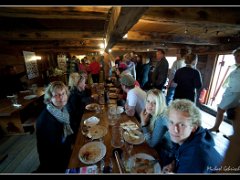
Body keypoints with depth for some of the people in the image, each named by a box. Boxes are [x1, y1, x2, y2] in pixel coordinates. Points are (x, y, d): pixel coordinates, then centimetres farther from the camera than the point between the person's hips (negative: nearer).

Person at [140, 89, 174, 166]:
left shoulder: (161, 119, -31)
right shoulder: (152, 114, -10)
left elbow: (151, 143, -24)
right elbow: (144, 133, -4)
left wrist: (144, 123, -29)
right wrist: (143, 121, -21)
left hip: (165, 155, -6)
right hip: (157, 148, 6)